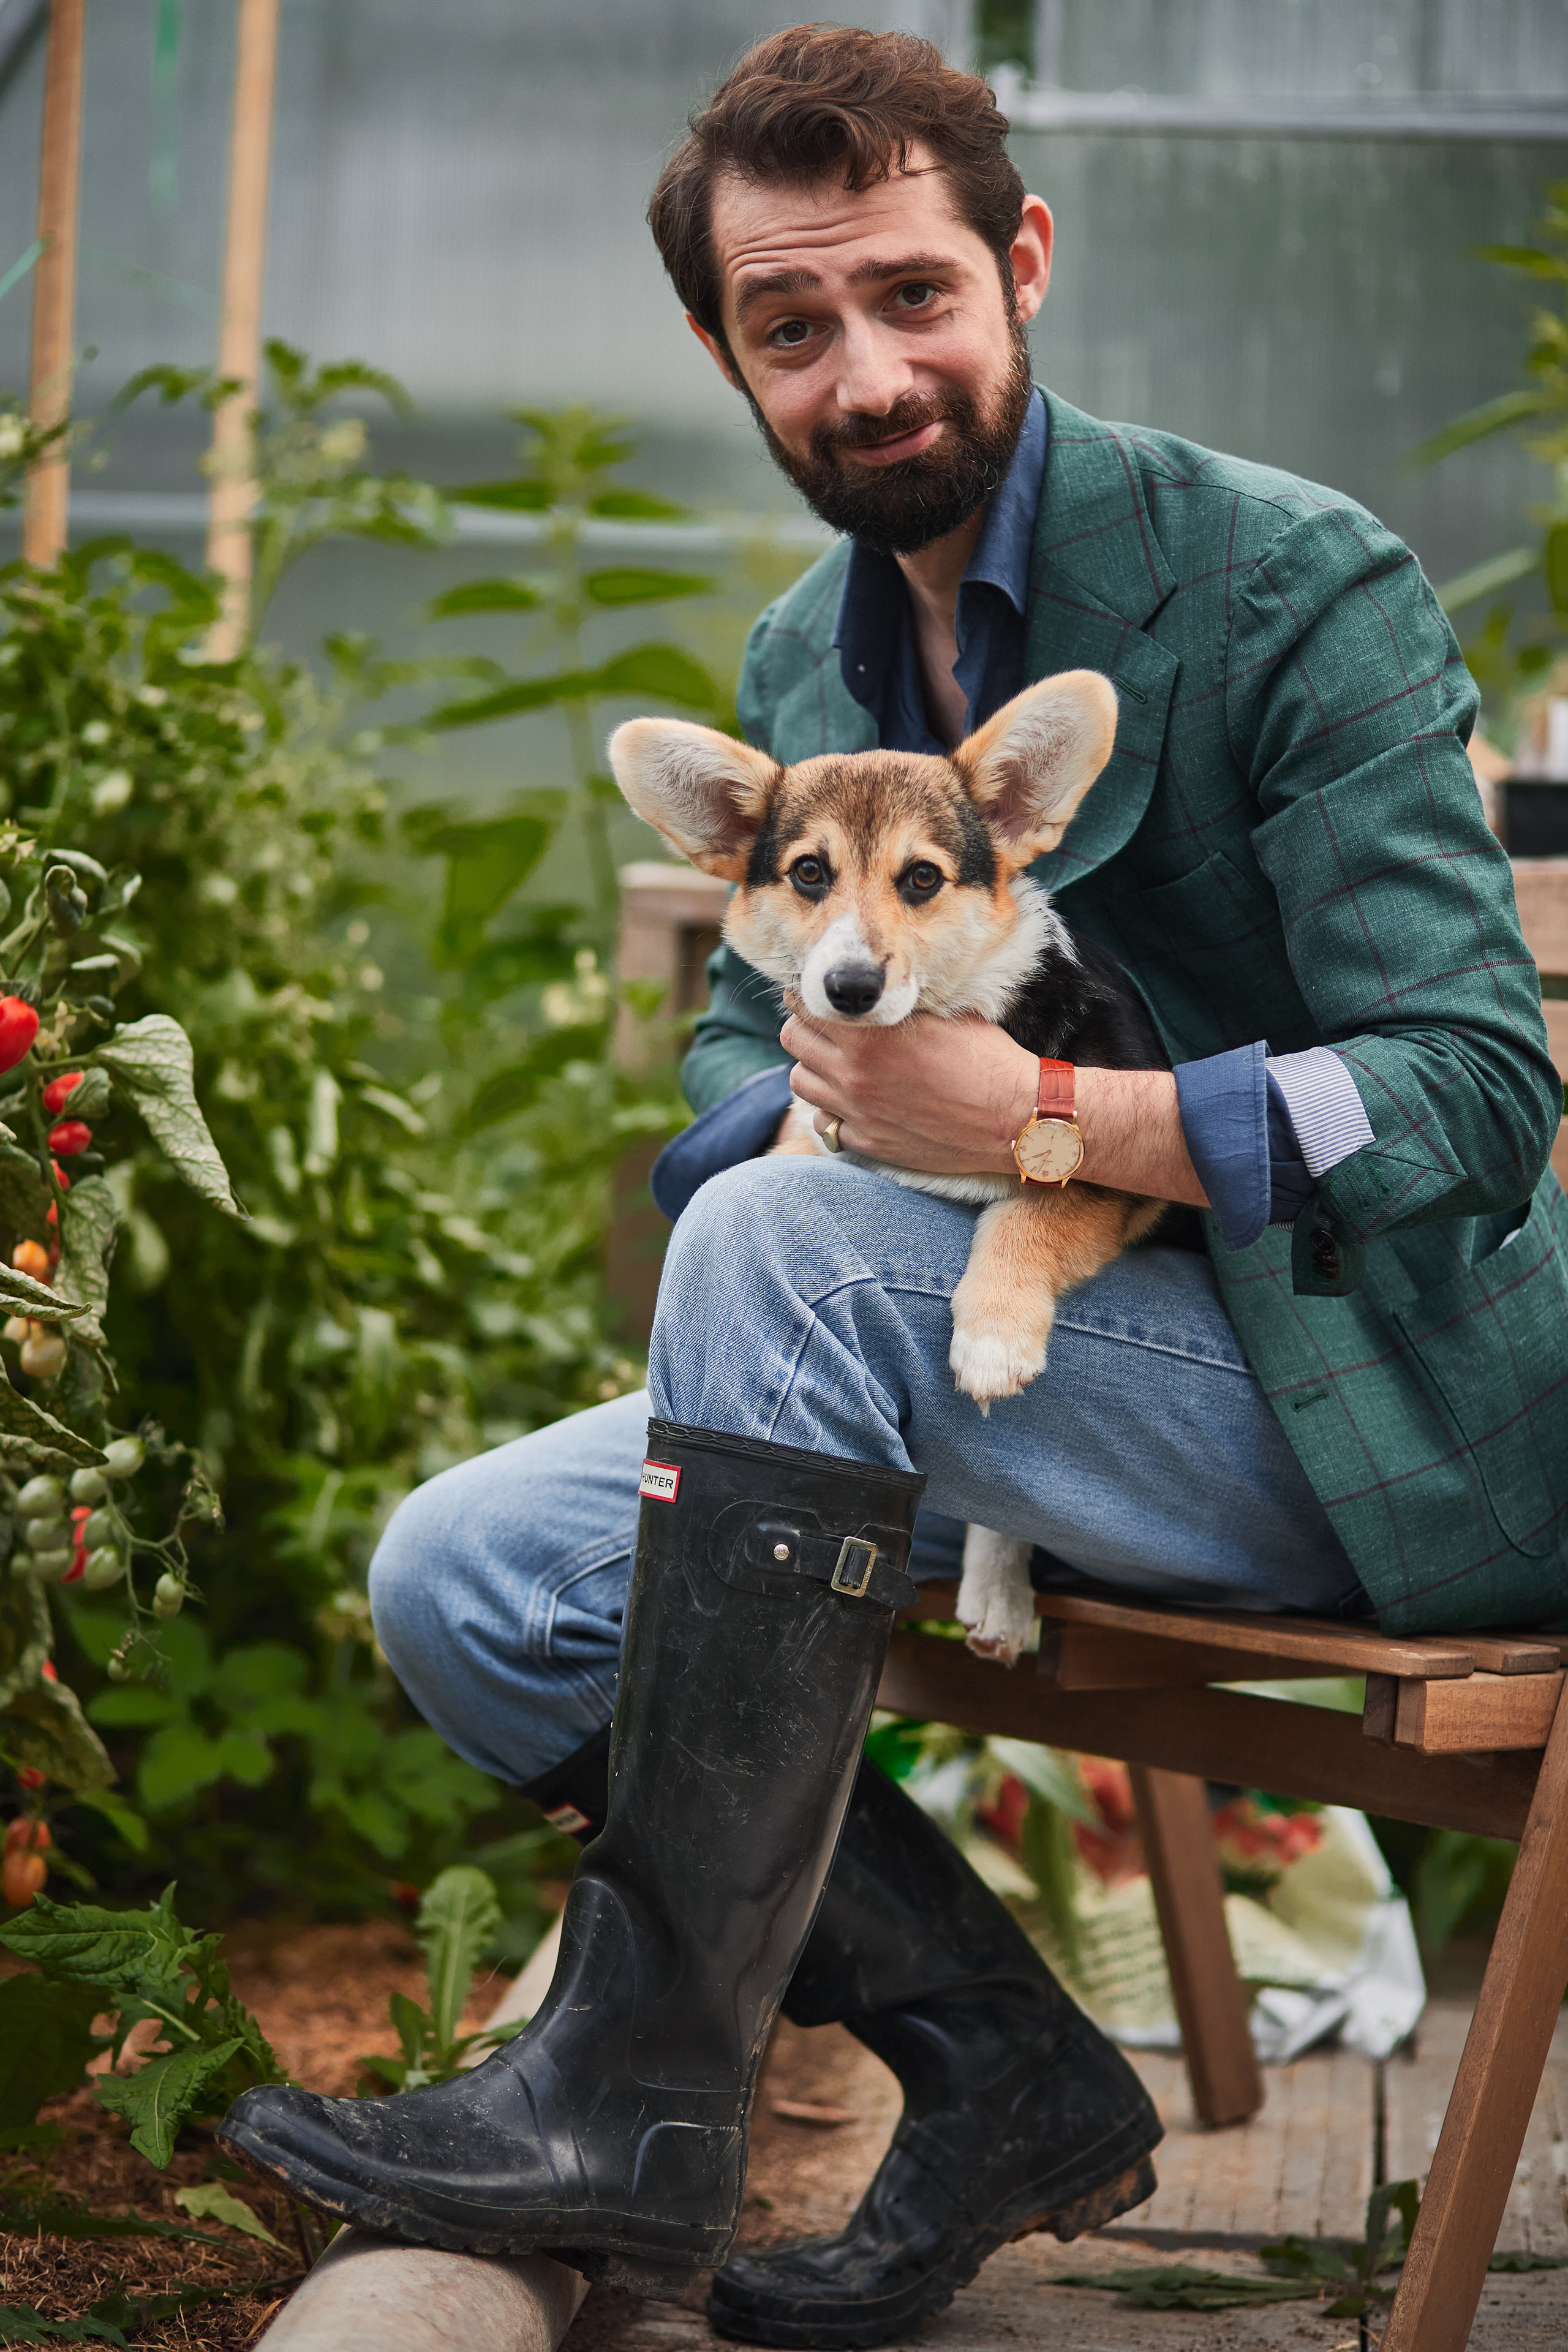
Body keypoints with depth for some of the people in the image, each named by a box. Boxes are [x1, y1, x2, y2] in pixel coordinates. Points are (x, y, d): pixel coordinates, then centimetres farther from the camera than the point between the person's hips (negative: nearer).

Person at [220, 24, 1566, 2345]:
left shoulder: (1296, 584, -13)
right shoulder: (803, 661, 10)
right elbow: (750, 1058, 15)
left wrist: (1047, 1119, -31)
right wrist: (794, 1116, -11)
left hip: (1380, 1411, -8)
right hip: (1029, 1381, 8)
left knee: (796, 1245, -31)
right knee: (465, 1580, -7)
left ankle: (640, 2098, -27)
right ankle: (1012, 2079, -6)